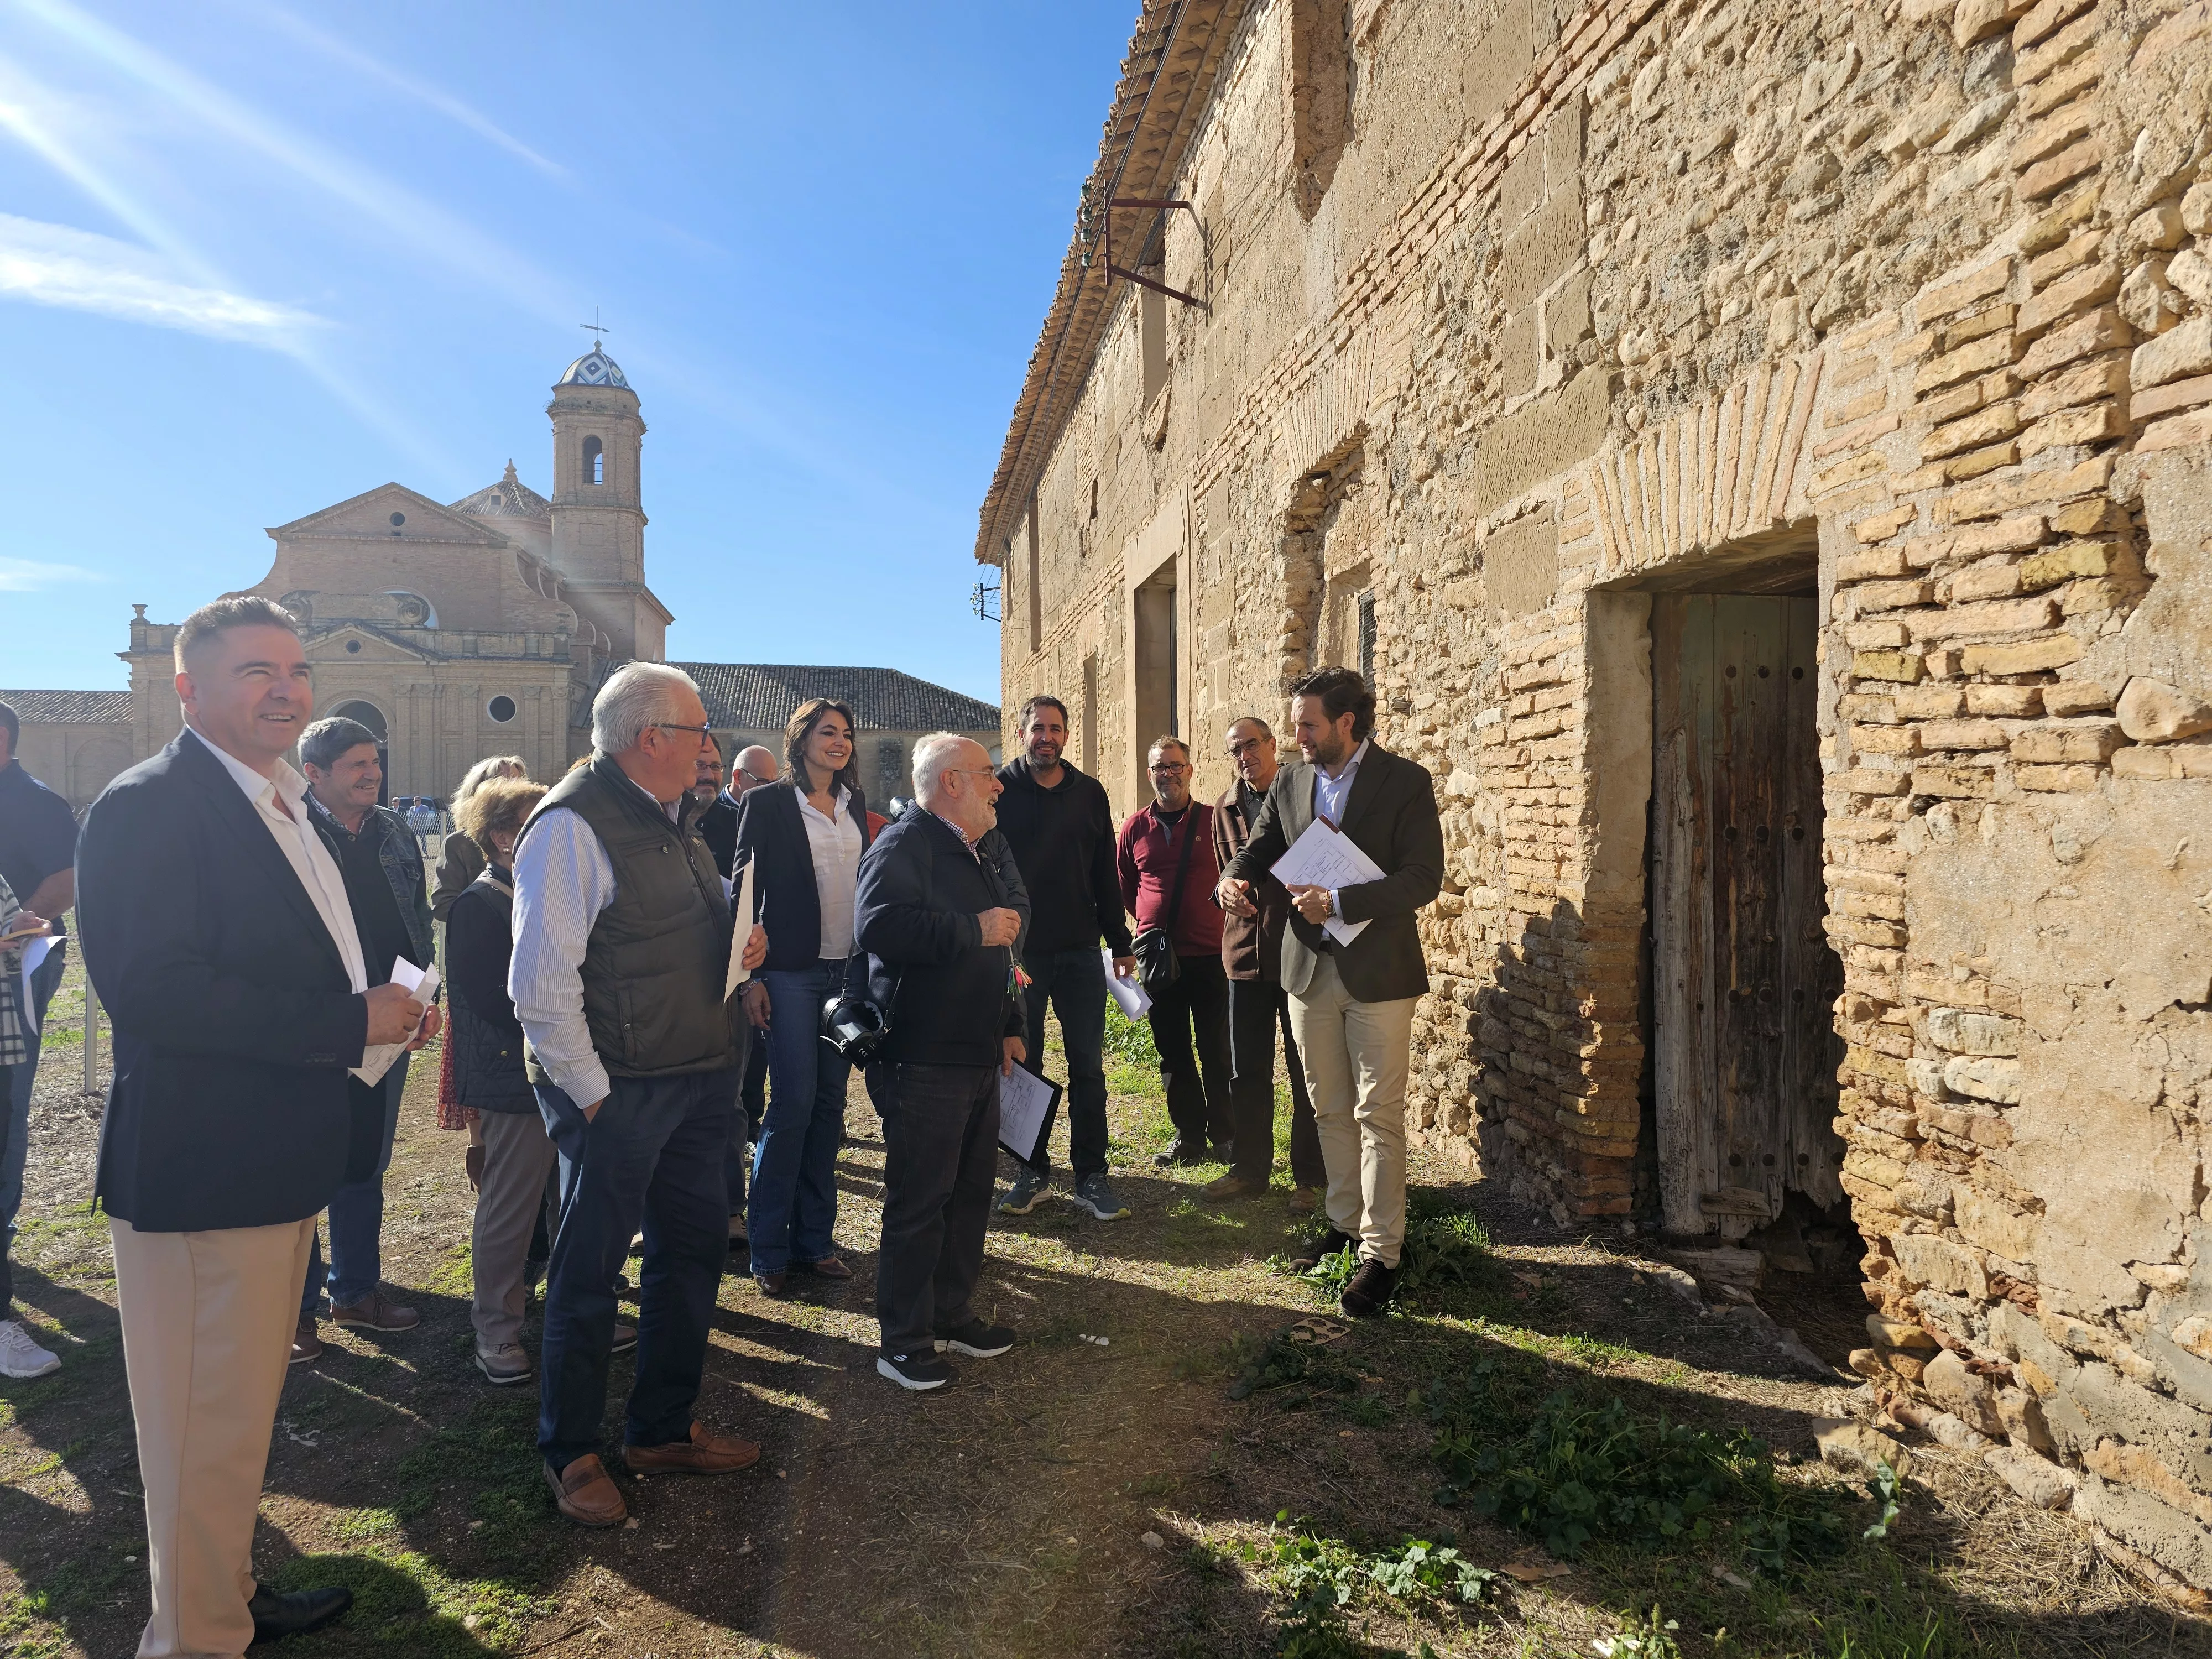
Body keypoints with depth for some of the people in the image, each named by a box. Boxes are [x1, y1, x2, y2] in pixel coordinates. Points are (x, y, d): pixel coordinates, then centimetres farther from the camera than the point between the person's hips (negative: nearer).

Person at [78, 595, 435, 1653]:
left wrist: (384, 1010, 2)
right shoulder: (150, 806, -17)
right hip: (199, 1175, -10)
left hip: (281, 1167, 10)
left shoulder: (289, 804, 13)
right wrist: (349, 1023, -24)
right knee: (208, 1433, 4)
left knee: (244, 1412, 24)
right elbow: (148, 990, -28)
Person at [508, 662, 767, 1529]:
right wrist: (590, 1092, -16)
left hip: (698, 1078, 9)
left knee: (692, 1248, 18)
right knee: (588, 1272, 7)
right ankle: (570, 1452, 26)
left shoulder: (675, 819, 12)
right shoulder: (573, 825, -17)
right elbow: (541, 982, -20)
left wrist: (736, 946, 5)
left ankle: (663, 1428, 36)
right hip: (618, 1091, -9)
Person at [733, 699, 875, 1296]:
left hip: (849, 971, 5)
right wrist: (750, 976, -10)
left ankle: (814, 1238, 18)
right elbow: (746, 889, -5)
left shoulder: (855, 804, 12)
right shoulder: (767, 804, -3)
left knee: (830, 1103, 8)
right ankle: (769, 1251, 7)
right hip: (791, 972, -5)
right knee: (793, 1104, -6)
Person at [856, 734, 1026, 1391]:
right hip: (923, 1060, -9)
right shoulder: (903, 846, -14)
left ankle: (953, 1315, 31)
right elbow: (880, 926, -33)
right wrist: (975, 929, -26)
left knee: (972, 1190, 17)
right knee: (919, 1201, -1)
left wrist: (1009, 1026, 22)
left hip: (978, 1056, 10)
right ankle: (902, 1339, 12)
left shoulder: (984, 850, 17)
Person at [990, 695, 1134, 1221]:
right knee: (1024, 1065, 7)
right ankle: (1032, 1172, 19)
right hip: (1020, 952, -2)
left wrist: (1120, 941, 9)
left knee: (1087, 1066, 4)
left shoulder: (1089, 792, 8)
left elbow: (1105, 873, 11)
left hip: (1080, 950, 2)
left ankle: (1090, 1176, 12)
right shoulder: (1000, 791, 0)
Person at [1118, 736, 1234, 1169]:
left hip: (1209, 954, -3)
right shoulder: (1136, 827, 6)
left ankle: (1224, 1136, 15)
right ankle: (1189, 1137, 21)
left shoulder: (1214, 820, -2)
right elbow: (1124, 885, 17)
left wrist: (1218, 916, 1)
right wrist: (1148, 921, 10)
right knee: (1173, 1052, 9)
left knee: (1216, 1051, 2)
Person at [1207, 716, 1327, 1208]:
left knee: (1307, 1071, 3)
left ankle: (1309, 1177, 14)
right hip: (1246, 953, 5)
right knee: (1246, 1072, 11)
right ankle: (1251, 1170, 23)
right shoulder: (1226, 808, 10)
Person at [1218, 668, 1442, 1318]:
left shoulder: (1405, 781, -9)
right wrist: (1234, 881, -11)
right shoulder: (1290, 783, 6)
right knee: (1330, 1111, 15)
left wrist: (1338, 902, -26)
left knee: (1378, 1116, -2)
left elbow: (1423, 877, -16)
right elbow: (1256, 853, 13)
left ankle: (1381, 1253, 6)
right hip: (1309, 968, 5)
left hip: (1377, 972, -5)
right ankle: (1345, 1223, 30)